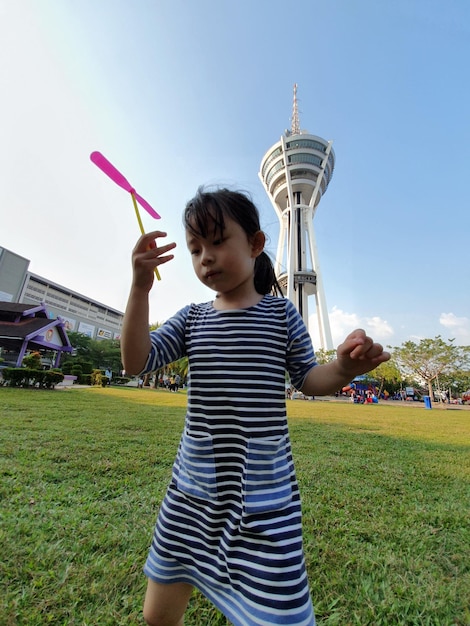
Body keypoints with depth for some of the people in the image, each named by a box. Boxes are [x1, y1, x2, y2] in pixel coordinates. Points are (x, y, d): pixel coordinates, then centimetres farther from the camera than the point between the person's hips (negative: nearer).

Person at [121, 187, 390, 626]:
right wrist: (140, 287, -16)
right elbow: (137, 363, -7)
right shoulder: (191, 319, 1)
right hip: (192, 491, 3)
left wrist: (343, 368, -22)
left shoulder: (281, 313, -5)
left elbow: (307, 380, 0)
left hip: (265, 495, -2)